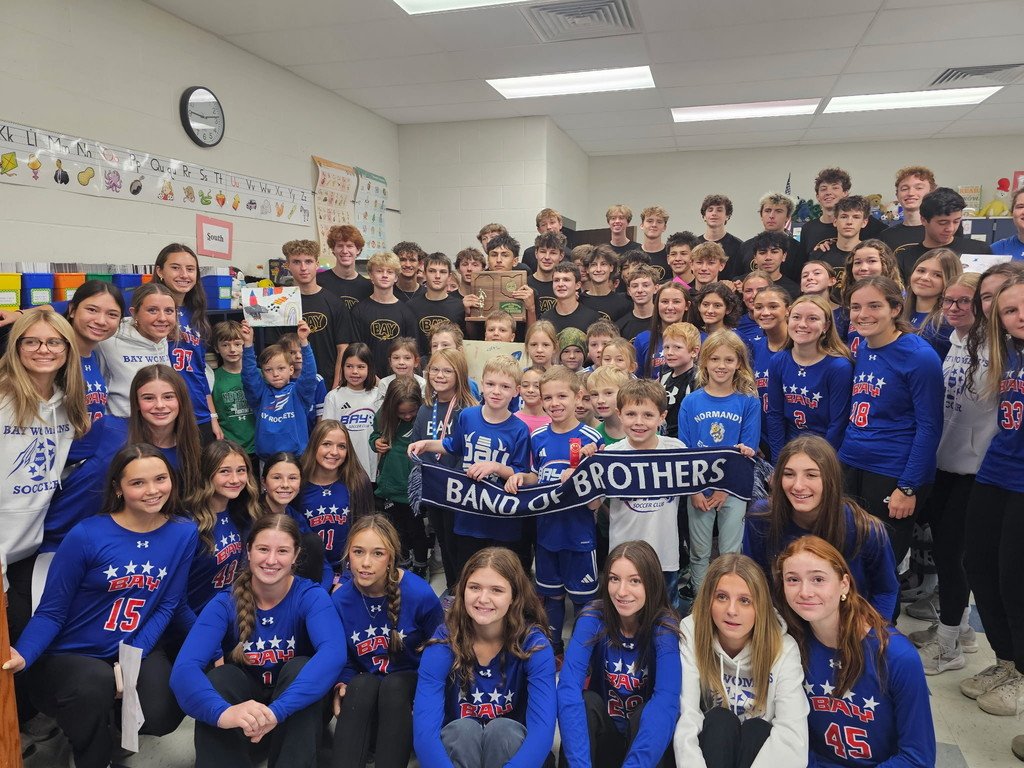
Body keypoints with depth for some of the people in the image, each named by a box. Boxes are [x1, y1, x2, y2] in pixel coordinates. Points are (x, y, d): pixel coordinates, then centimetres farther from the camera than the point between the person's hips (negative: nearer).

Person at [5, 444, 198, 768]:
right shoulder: (86, 535, -17)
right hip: (69, 656, -3)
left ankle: (116, 718, 18)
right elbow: (51, 611, -10)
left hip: (138, 650, 3)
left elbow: (167, 606, -3)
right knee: (96, 683, -35)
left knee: (161, 717, -20)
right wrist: (22, 656, -29)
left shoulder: (184, 533, -7)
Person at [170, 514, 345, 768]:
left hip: (297, 710, -1)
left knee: (299, 666, -31)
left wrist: (277, 710, -53)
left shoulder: (311, 596, -18)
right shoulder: (225, 604, -15)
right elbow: (184, 668, -31)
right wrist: (222, 712, -52)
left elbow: (333, 652, -39)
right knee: (220, 676, -28)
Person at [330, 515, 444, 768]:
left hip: (410, 683, -2)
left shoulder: (420, 594, -20)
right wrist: (341, 685, -15)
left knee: (394, 686, -34)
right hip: (363, 690, 2)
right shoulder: (339, 600, -11)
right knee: (361, 685, -32)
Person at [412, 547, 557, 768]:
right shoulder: (442, 644, -17)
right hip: (457, 749, 0)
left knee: (502, 729, -31)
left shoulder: (534, 644, -17)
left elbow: (543, 728, -30)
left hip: (513, 749, 0)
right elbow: (424, 729, -28)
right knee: (463, 729, -30)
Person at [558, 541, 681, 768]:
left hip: (645, 736, 0)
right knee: (587, 702, -28)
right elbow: (569, 687, -29)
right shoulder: (593, 618, -16)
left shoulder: (664, 628, -19)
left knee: (648, 714, -31)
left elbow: (666, 700, -33)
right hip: (602, 739, 1)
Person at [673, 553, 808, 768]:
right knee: (720, 720, -28)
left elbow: (793, 734, -27)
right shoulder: (691, 635, -17)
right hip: (711, 747, 0)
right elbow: (686, 718, -25)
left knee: (757, 728, -28)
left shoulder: (783, 649, -16)